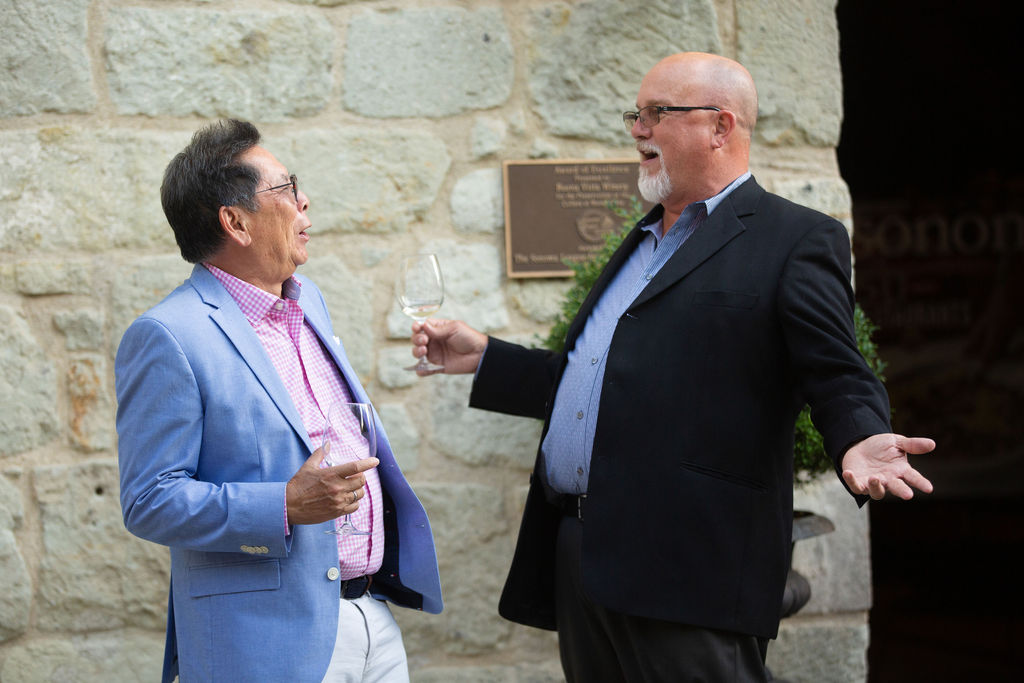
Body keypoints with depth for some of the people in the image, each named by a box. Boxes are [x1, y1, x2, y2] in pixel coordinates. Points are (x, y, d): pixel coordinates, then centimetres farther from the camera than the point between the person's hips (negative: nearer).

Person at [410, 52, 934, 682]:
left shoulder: (796, 240, -1)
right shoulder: (644, 242, 25)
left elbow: (839, 380, -10)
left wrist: (860, 443, -30)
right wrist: (483, 358, 26)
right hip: (583, 558, 8)